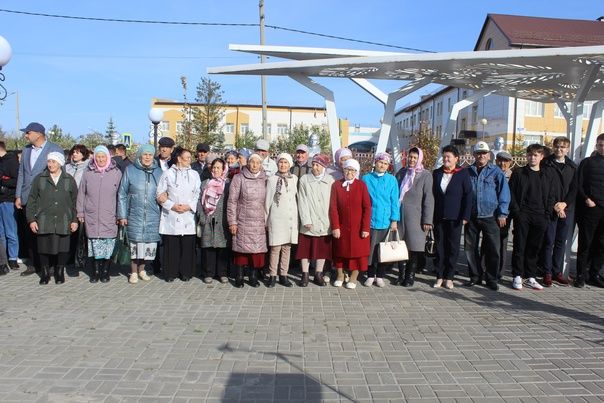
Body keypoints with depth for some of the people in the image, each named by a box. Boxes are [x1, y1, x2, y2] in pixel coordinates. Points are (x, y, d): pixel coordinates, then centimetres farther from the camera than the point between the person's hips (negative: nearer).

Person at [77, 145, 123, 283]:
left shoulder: (116, 173, 2)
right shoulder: (88, 173, 7)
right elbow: (81, 194, 11)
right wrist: (80, 213, 8)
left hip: (110, 217, -1)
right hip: (92, 216, 1)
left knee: (108, 244, -2)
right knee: (94, 244, 2)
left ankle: (105, 271, 12)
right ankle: (96, 270, 14)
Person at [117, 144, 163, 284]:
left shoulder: (158, 172, 6)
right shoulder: (130, 170, 1)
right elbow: (122, 194, 3)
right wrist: (122, 215, 0)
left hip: (153, 215, 2)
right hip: (135, 214, -2)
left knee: (149, 243, 3)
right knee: (135, 242, 0)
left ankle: (142, 269, 23)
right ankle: (134, 272, 17)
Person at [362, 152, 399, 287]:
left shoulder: (391, 180, 3)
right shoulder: (366, 178, 2)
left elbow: (394, 201, 2)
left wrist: (394, 220, -3)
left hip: (386, 221, 1)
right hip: (370, 220, 0)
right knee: (370, 249, 5)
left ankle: (380, 276, 21)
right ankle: (370, 275, 18)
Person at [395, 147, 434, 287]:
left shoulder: (425, 175, -1)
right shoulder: (401, 173, 10)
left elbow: (428, 198, -6)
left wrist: (427, 220, -11)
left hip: (415, 216, -3)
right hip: (399, 215, 3)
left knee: (414, 247, 2)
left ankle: (410, 276, 13)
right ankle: (402, 275, 17)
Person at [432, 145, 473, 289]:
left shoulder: (463, 174, -2)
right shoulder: (436, 173, 7)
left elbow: (468, 195, -5)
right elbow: (432, 193, 7)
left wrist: (465, 216, -11)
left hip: (455, 217, -2)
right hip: (439, 217, 3)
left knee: (453, 248, 5)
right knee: (440, 247, 7)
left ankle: (449, 277, 15)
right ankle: (439, 277, 15)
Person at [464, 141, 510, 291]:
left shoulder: (496, 171, 1)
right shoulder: (468, 172, 8)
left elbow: (504, 193, -1)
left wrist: (502, 213, -7)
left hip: (490, 217, -2)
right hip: (471, 217, 3)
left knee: (493, 250, 0)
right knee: (470, 248, 7)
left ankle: (491, 279, 13)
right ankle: (475, 276, 21)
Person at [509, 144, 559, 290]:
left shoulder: (550, 174, 9)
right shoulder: (518, 173, 3)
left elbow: (552, 196, 8)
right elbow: (511, 194, 0)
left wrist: (547, 215, -1)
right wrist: (516, 212, -9)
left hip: (540, 217, 2)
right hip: (522, 216, -2)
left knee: (534, 248, 8)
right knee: (519, 246, 0)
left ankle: (530, 277, 17)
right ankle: (517, 276, 7)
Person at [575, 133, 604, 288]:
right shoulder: (587, 162, 4)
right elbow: (579, 185, 0)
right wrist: (586, 199, -13)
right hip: (590, 209, -4)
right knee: (585, 244, -1)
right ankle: (581, 275, 6)